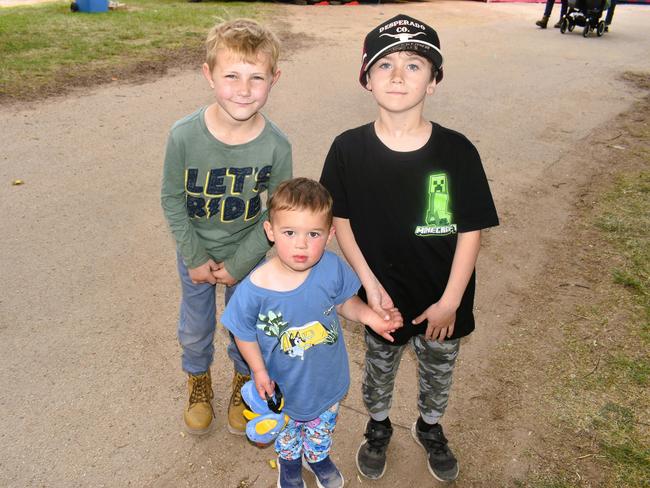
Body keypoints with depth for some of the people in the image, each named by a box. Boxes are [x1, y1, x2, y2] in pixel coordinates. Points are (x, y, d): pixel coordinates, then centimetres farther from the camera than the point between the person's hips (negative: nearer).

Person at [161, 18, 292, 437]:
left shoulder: (276, 145, -23)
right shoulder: (184, 135, -24)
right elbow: (172, 199, -10)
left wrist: (239, 265, -12)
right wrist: (195, 258, -10)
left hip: (247, 256, 0)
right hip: (196, 253, 1)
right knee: (195, 331, 20)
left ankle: (243, 384, 50)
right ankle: (199, 383, 52)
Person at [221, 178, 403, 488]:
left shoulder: (332, 268, -26)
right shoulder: (253, 289, -32)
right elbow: (244, 333, -14)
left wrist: (370, 317, -21)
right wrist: (260, 372, -18)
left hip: (327, 378, 2)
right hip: (283, 385, -1)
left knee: (321, 429, 33)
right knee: (287, 431, 32)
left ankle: (317, 457, 67)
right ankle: (289, 462, 67)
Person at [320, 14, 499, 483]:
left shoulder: (457, 151, -17)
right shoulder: (349, 149, -15)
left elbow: (471, 230, -11)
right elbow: (341, 220, -6)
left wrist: (451, 300, -11)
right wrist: (370, 283, -12)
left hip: (443, 300, 1)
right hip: (384, 295, 0)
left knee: (439, 368, 24)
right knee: (380, 368, 23)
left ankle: (430, 427, 56)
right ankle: (378, 427, 54)